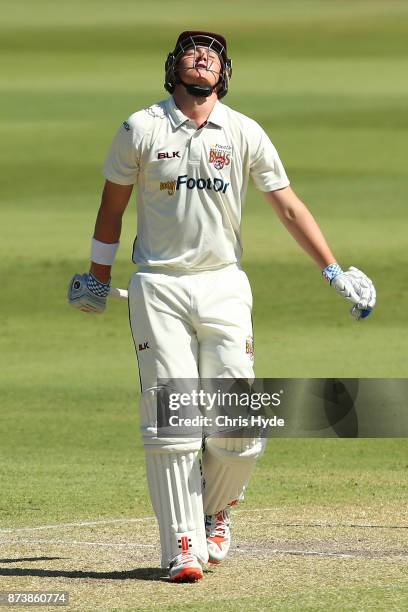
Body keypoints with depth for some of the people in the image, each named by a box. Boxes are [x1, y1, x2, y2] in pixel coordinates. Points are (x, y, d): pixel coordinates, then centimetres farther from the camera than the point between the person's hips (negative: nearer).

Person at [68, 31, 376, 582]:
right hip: (158, 289, -1)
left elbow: (289, 207, 5)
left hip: (223, 286, 1)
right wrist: (99, 277, 17)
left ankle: (215, 510, 22)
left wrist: (335, 272, 0)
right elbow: (113, 205, 12)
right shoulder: (141, 129, 1)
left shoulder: (245, 134, 4)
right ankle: (182, 547, -6)